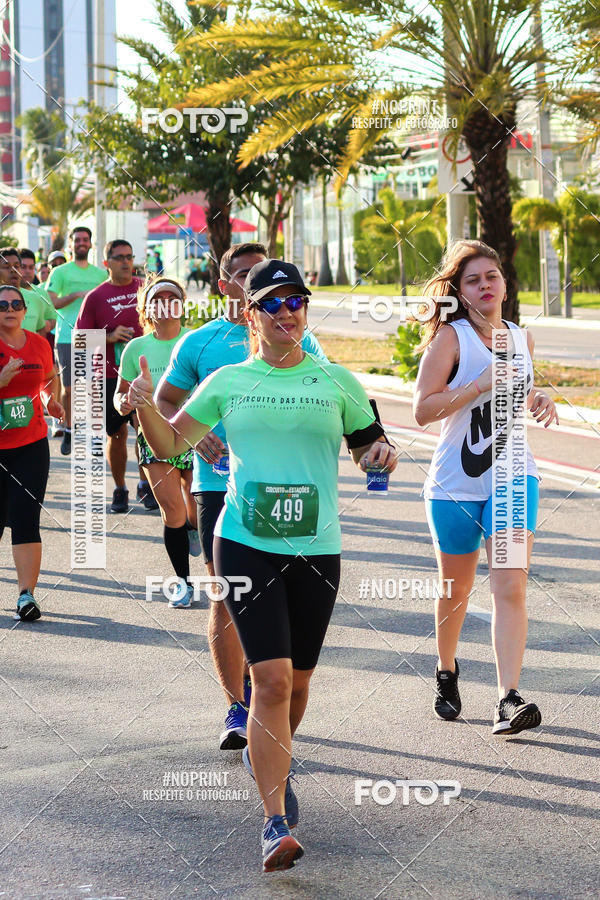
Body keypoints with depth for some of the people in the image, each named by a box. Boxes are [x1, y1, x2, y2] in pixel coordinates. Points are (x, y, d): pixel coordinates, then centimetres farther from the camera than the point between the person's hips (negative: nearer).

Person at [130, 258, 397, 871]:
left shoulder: (336, 382, 7)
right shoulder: (228, 382, 6)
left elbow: (368, 442, 17)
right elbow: (170, 444, 11)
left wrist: (381, 453, -5)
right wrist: (145, 406, -7)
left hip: (316, 550, 2)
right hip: (246, 545, -2)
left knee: (296, 681, 13)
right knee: (271, 679, -13)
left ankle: (268, 760, 45)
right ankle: (276, 822, -11)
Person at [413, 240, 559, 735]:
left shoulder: (521, 338, 8)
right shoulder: (450, 337, -7)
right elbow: (423, 408, -16)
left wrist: (539, 398, 5)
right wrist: (482, 384, -23)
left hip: (512, 477, 2)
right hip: (456, 484, -2)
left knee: (511, 587, -13)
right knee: (456, 588, 13)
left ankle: (509, 699, -18)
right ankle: (447, 672, 39)